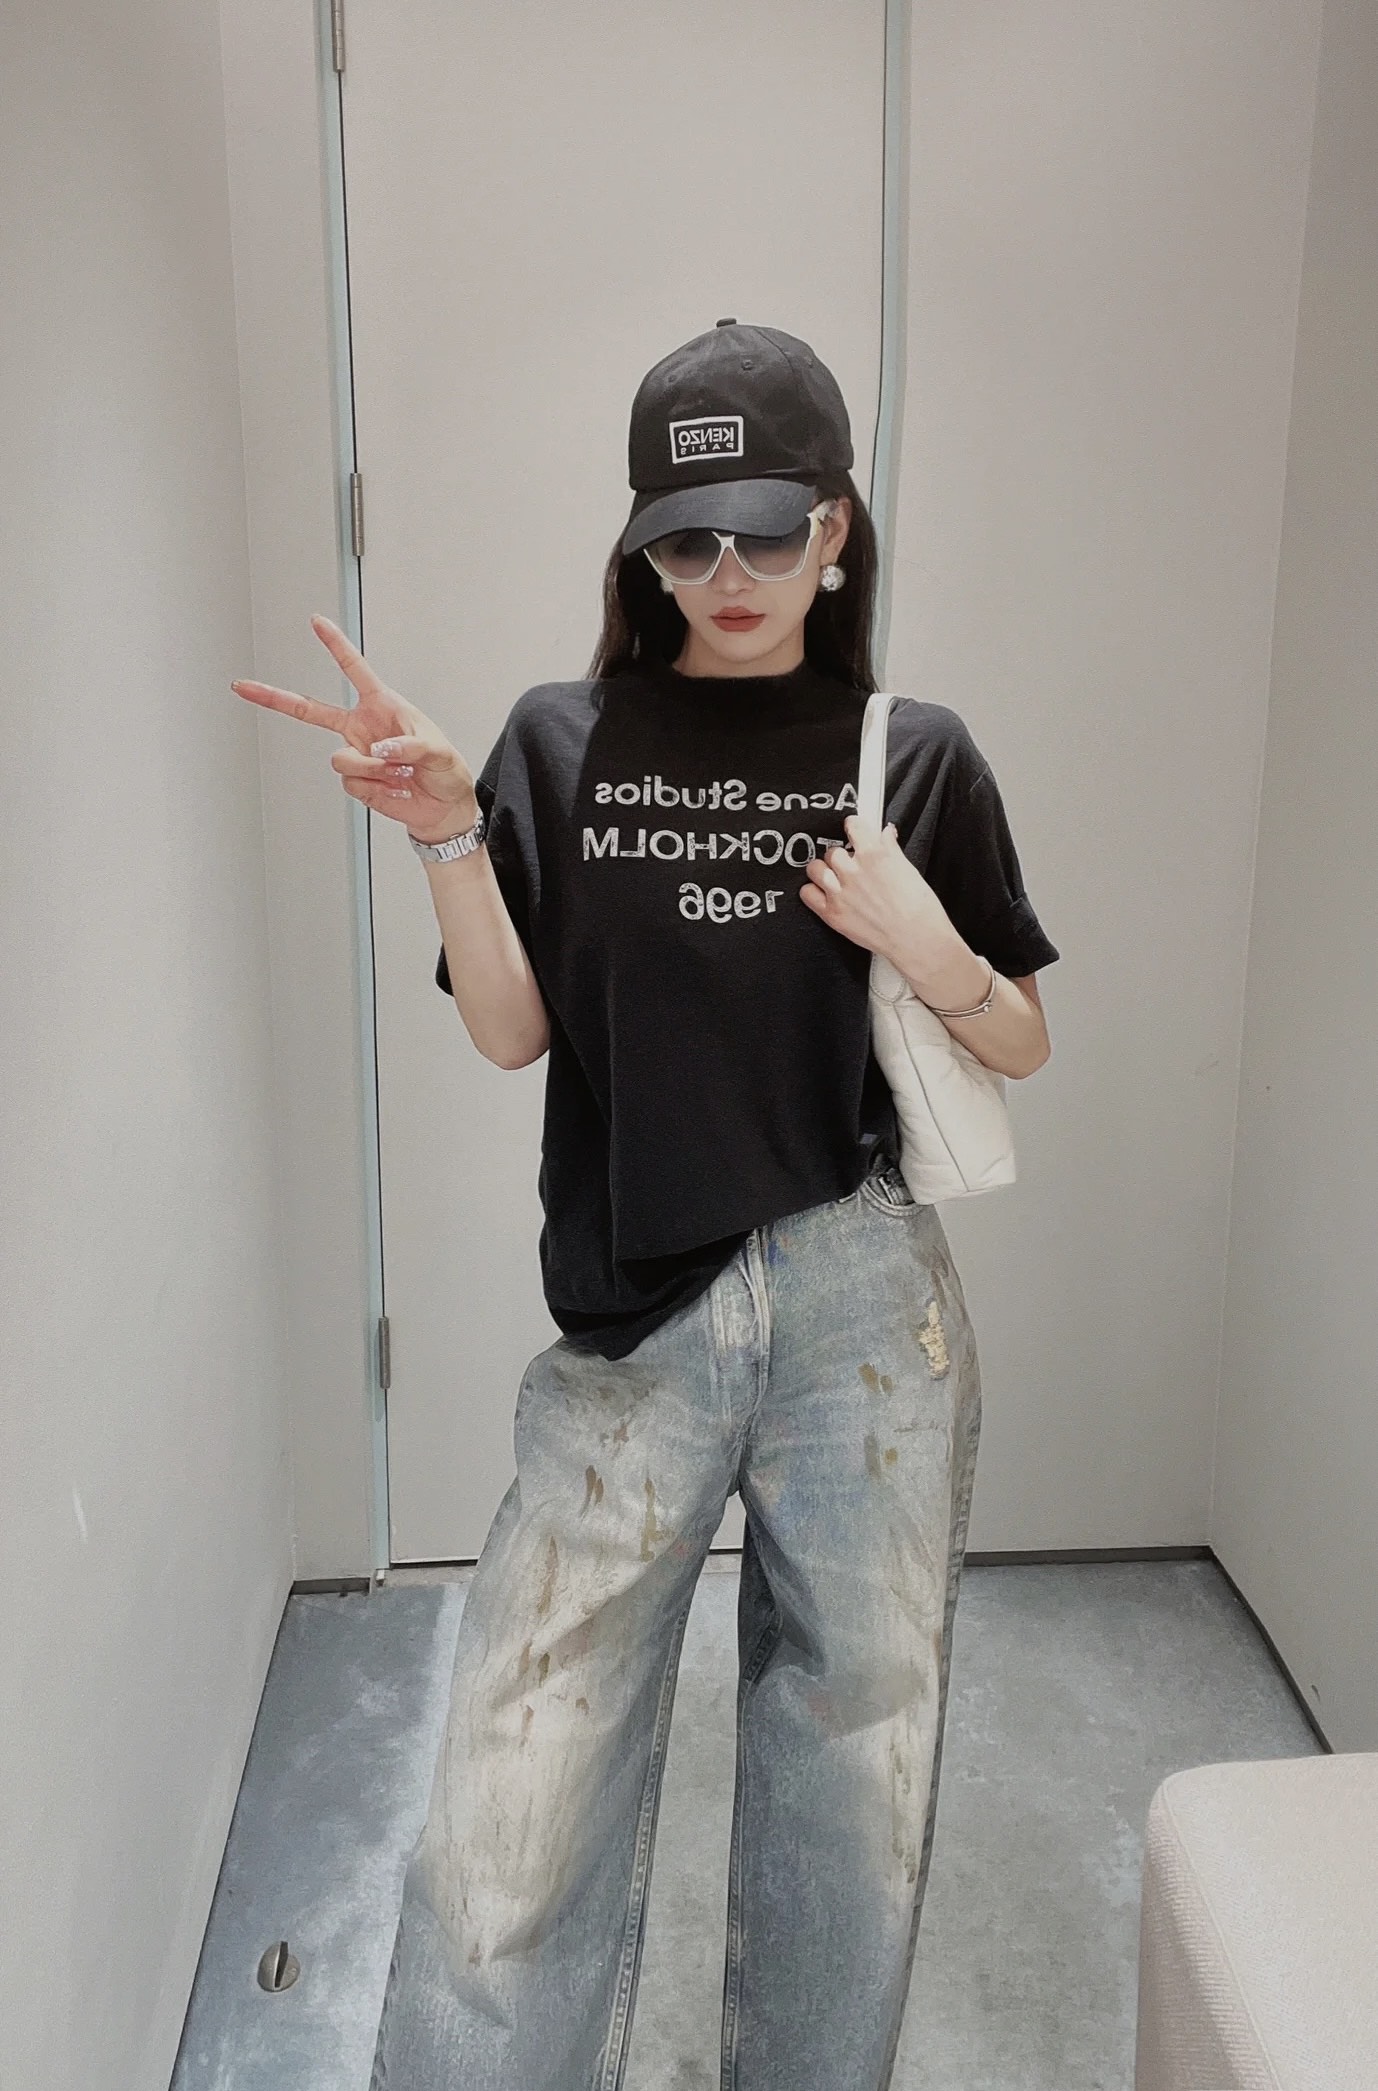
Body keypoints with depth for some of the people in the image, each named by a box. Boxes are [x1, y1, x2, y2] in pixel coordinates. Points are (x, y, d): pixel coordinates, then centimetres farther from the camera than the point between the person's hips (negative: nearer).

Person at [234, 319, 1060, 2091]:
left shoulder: (915, 754, 5)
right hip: (632, 1324, 0)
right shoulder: (560, 742, 4)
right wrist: (445, 830, -13)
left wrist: (930, 956, -11)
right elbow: (511, 1031, 1)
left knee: (855, 1774, 14)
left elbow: (1024, 1044, 10)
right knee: (511, 1811, -3)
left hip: (864, 1309, 1)